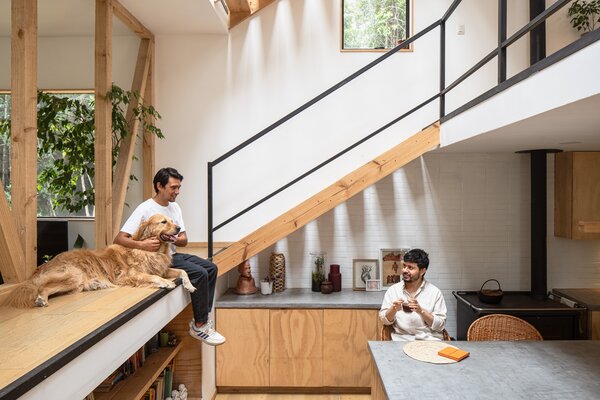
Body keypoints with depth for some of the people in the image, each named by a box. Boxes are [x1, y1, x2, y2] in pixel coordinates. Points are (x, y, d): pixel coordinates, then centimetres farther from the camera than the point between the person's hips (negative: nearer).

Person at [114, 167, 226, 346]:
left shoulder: (175, 207, 8)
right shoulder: (145, 209, -15)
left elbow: (184, 240, 7)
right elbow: (118, 239, -20)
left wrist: (176, 239, -16)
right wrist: (142, 245, -36)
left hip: (173, 254, 8)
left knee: (211, 268, 1)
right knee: (199, 273, -23)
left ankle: (201, 319, 4)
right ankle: (199, 326, -10)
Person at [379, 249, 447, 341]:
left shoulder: (435, 292, 1)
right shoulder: (393, 290, 5)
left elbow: (440, 325, -1)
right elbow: (384, 320, 6)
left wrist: (421, 311, -15)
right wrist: (393, 309, -13)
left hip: (429, 340, 0)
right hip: (401, 340, 0)